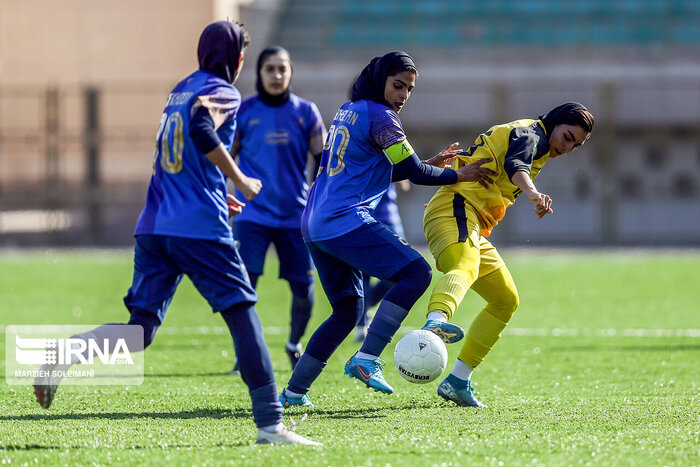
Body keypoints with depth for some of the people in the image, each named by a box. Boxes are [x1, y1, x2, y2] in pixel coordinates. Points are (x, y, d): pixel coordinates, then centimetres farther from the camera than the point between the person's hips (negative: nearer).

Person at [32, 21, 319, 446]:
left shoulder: (180, 90, 20)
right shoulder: (222, 92, -4)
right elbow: (202, 129, -24)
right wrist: (241, 182, -15)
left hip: (153, 226, 7)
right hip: (200, 228, -7)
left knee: (141, 329, 7)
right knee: (243, 312, -1)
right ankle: (269, 422, -5)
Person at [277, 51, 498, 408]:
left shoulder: (347, 111, 22)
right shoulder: (379, 116, -7)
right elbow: (415, 173, -6)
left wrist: (430, 164, 28)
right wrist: (458, 176, 9)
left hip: (315, 226, 10)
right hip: (346, 221, -10)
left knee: (347, 311, 17)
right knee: (416, 272, -15)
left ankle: (294, 391, 12)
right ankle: (367, 358, -25)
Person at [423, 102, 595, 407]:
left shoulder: (529, 138, 29)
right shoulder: (530, 133, -5)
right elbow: (515, 165, -28)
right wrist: (532, 192, -48)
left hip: (474, 229, 11)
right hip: (456, 209, -11)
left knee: (506, 301, 15)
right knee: (465, 270, -39)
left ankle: (458, 382, 12)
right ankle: (434, 325, -72)